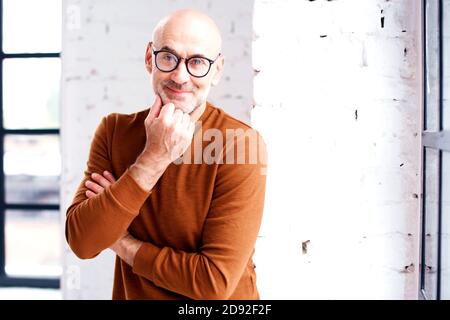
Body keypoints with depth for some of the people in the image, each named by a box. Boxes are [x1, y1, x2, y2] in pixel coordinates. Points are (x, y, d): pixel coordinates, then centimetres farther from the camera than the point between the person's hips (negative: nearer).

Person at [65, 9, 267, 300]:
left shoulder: (242, 143, -17)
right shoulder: (113, 131, -4)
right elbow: (81, 243, -15)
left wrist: (123, 244, -12)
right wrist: (154, 157, -22)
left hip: (219, 305, -2)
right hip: (132, 294, 3)